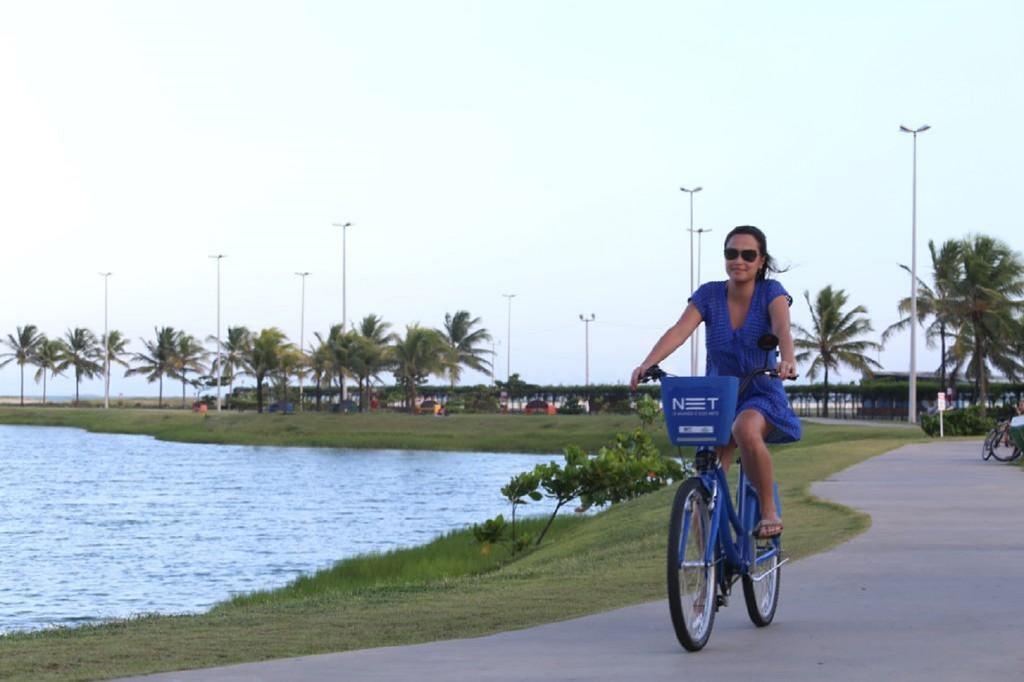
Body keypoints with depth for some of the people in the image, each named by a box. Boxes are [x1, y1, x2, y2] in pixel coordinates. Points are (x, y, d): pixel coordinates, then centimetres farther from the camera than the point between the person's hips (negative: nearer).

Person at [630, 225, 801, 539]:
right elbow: (679, 331, -20)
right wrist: (647, 364, -38)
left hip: (761, 396, -3)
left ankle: (769, 512, -22)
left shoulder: (771, 292, -9)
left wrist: (788, 360, -51)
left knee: (745, 429, -36)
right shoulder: (709, 295, -5)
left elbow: (782, 328, -28)